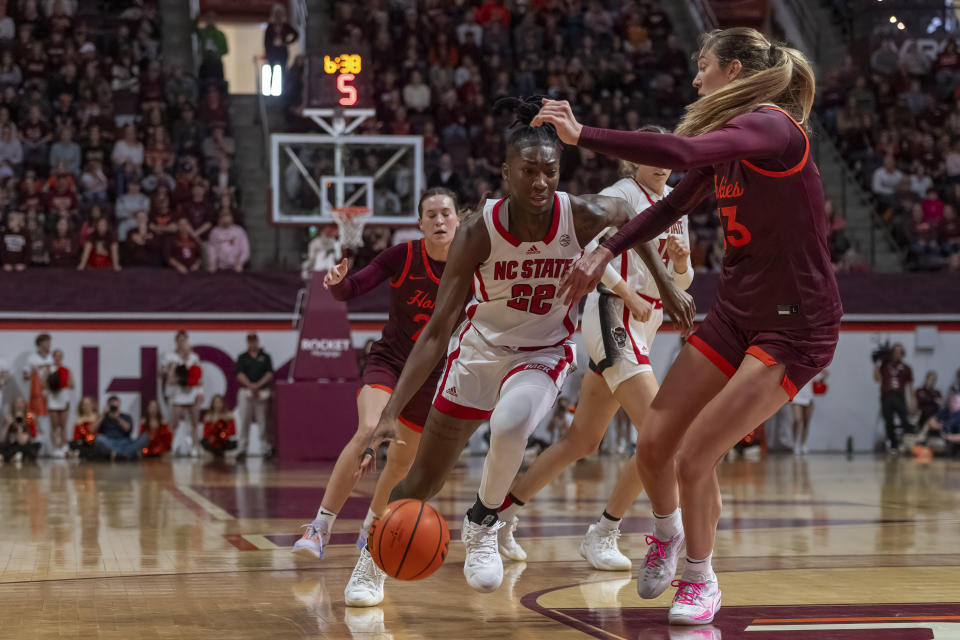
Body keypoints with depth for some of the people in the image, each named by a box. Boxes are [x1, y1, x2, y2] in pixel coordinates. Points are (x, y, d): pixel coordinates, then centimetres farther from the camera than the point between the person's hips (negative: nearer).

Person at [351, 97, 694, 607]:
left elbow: (628, 214, 3)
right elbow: (437, 331, -25)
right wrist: (391, 412, -33)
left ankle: (482, 524, -4)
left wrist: (666, 285, 2)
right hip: (479, 349, 0)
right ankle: (373, 557, 37)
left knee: (509, 426, -35)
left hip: (544, 354, 0)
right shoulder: (480, 231, -26)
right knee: (421, 482, 7)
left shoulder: (583, 216, -23)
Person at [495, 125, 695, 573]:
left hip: (643, 324, 8)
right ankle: (602, 535, -7)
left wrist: (681, 260, -2)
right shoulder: (620, 194, -6)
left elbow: (681, 281, 19)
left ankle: (503, 512, 23)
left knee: (582, 442, 11)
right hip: (614, 319, -8)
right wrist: (627, 293, -23)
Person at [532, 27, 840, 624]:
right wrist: (606, 252, 12)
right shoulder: (728, 142, 9)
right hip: (735, 314, 8)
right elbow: (673, 204, 22)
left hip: (795, 327, -8)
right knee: (653, 444, 3)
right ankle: (667, 535, 32)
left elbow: (679, 152, -35)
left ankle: (700, 579, 12)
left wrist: (583, 135, -29)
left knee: (694, 457, -12)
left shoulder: (770, 126, -19)